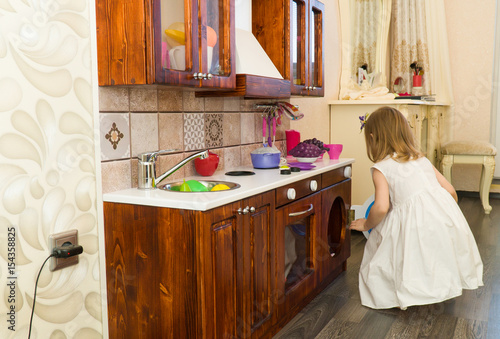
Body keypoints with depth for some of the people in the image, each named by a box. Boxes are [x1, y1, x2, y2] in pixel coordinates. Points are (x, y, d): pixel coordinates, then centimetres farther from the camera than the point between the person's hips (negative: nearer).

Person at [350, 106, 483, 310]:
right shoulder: (422, 159, 18)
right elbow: (450, 190, 17)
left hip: (413, 223, -6)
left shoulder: (380, 169, -1)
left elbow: (381, 208, -14)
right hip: (444, 213, 7)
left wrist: (367, 224, 5)